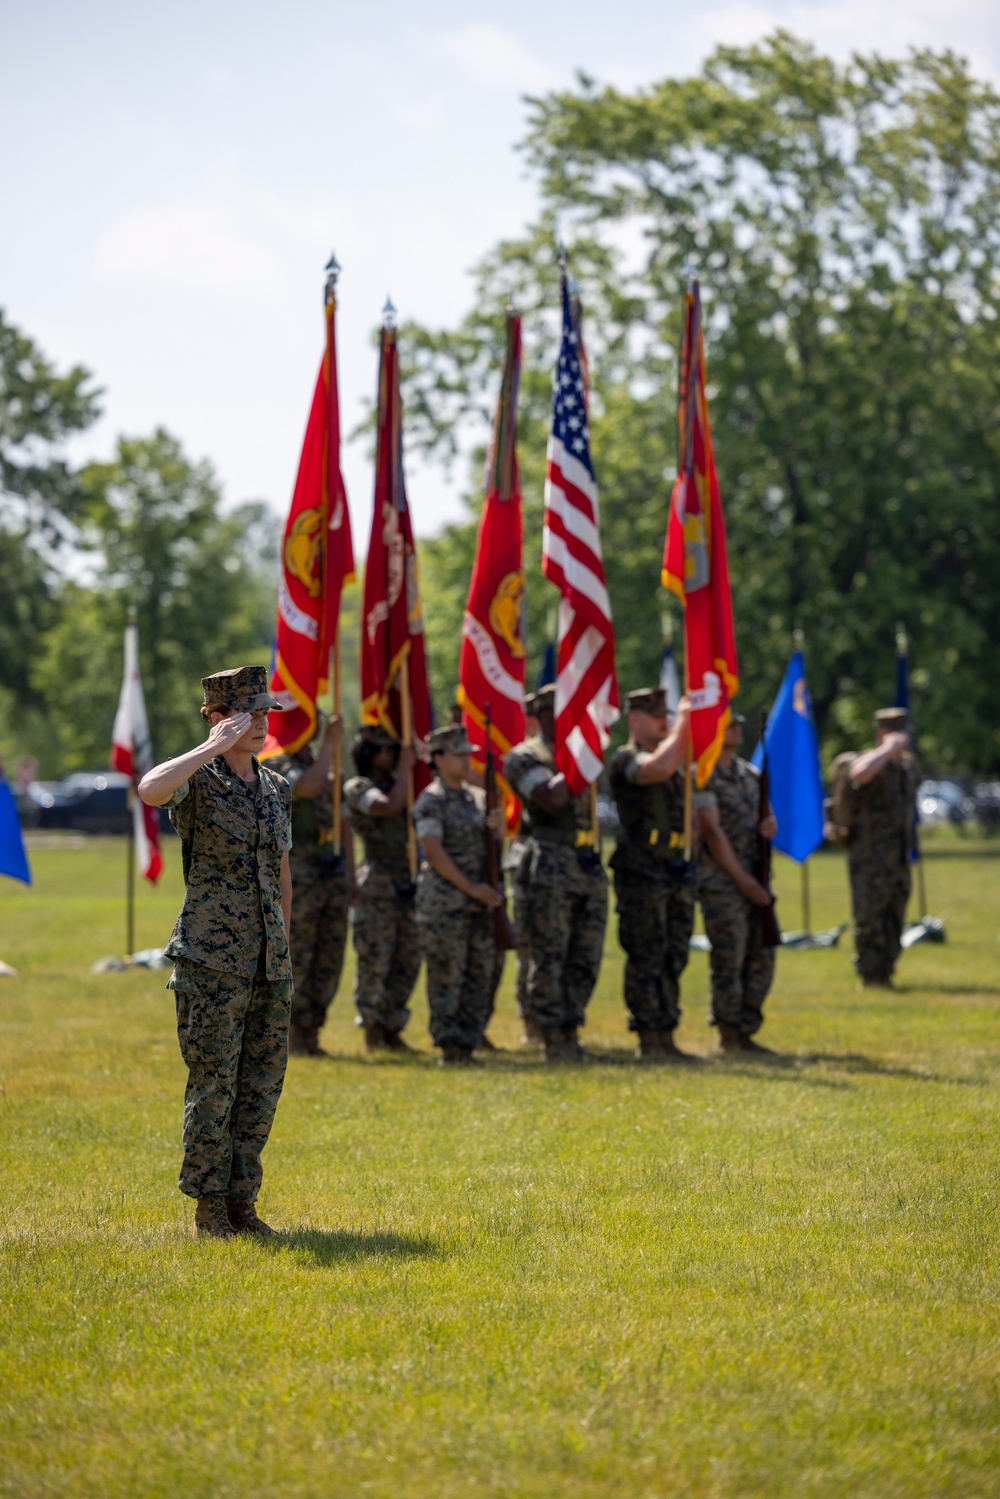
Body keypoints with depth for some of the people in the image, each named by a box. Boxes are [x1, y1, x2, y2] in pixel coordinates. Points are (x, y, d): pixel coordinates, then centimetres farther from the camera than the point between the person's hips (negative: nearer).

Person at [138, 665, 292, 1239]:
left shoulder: (278, 790, 13)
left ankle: (241, 1201, 15)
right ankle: (209, 1207, 4)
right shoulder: (196, 780, -6)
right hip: (212, 955, -6)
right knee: (214, 1082, -4)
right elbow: (151, 789, -32)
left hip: (269, 959, 6)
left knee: (263, 1081, 7)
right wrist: (214, 746, -25)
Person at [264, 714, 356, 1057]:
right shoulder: (276, 766, -6)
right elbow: (309, 787, -27)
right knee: (295, 962, -4)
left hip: (333, 873, 7)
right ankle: (292, 1038, 2)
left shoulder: (326, 766, 17)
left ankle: (310, 1034, 14)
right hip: (297, 873, -7)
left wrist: (350, 874, 14)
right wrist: (330, 744, -20)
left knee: (329, 962, 7)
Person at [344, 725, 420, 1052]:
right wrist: (405, 769, -9)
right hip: (377, 888, -7)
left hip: (408, 886, 7)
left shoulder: (398, 785, 18)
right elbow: (390, 806, -20)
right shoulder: (357, 788, -4)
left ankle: (393, 1029, 15)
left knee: (407, 963, 7)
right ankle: (372, 1030, 3)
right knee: (374, 962, -6)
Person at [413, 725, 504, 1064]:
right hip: (444, 903, -7)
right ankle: (449, 1049, -2)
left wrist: (495, 825, 0)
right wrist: (471, 888, -16)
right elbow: (434, 851, -14)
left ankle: (468, 1044, 10)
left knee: (480, 976, 5)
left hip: (479, 900, 7)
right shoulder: (431, 800, -7)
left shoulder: (477, 797, 15)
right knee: (447, 976, -5)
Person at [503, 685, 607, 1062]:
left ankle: (569, 1031, 13)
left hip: (591, 870, 7)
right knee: (548, 960, -4)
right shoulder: (524, 757, -3)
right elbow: (553, 799, -18)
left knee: (586, 960, 6)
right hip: (550, 871, -7)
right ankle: (553, 1040, -1)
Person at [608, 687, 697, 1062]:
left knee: (672, 960, 9)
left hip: (676, 873, 9)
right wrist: (683, 722, -21)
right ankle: (649, 1042, -3)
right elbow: (660, 767, -28)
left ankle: (665, 1038, 13)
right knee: (646, 960, -6)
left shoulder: (668, 756, 20)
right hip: (641, 873, -8)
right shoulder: (626, 759, -10)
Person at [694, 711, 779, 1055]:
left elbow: (767, 813, 21)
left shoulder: (751, 774, 16)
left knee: (761, 958, 6)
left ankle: (746, 1032, 14)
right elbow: (713, 832, -14)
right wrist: (743, 880, -15)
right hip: (720, 882, -7)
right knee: (729, 961, -6)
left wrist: (769, 823, -6)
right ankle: (729, 1036, 1)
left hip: (752, 880, 7)